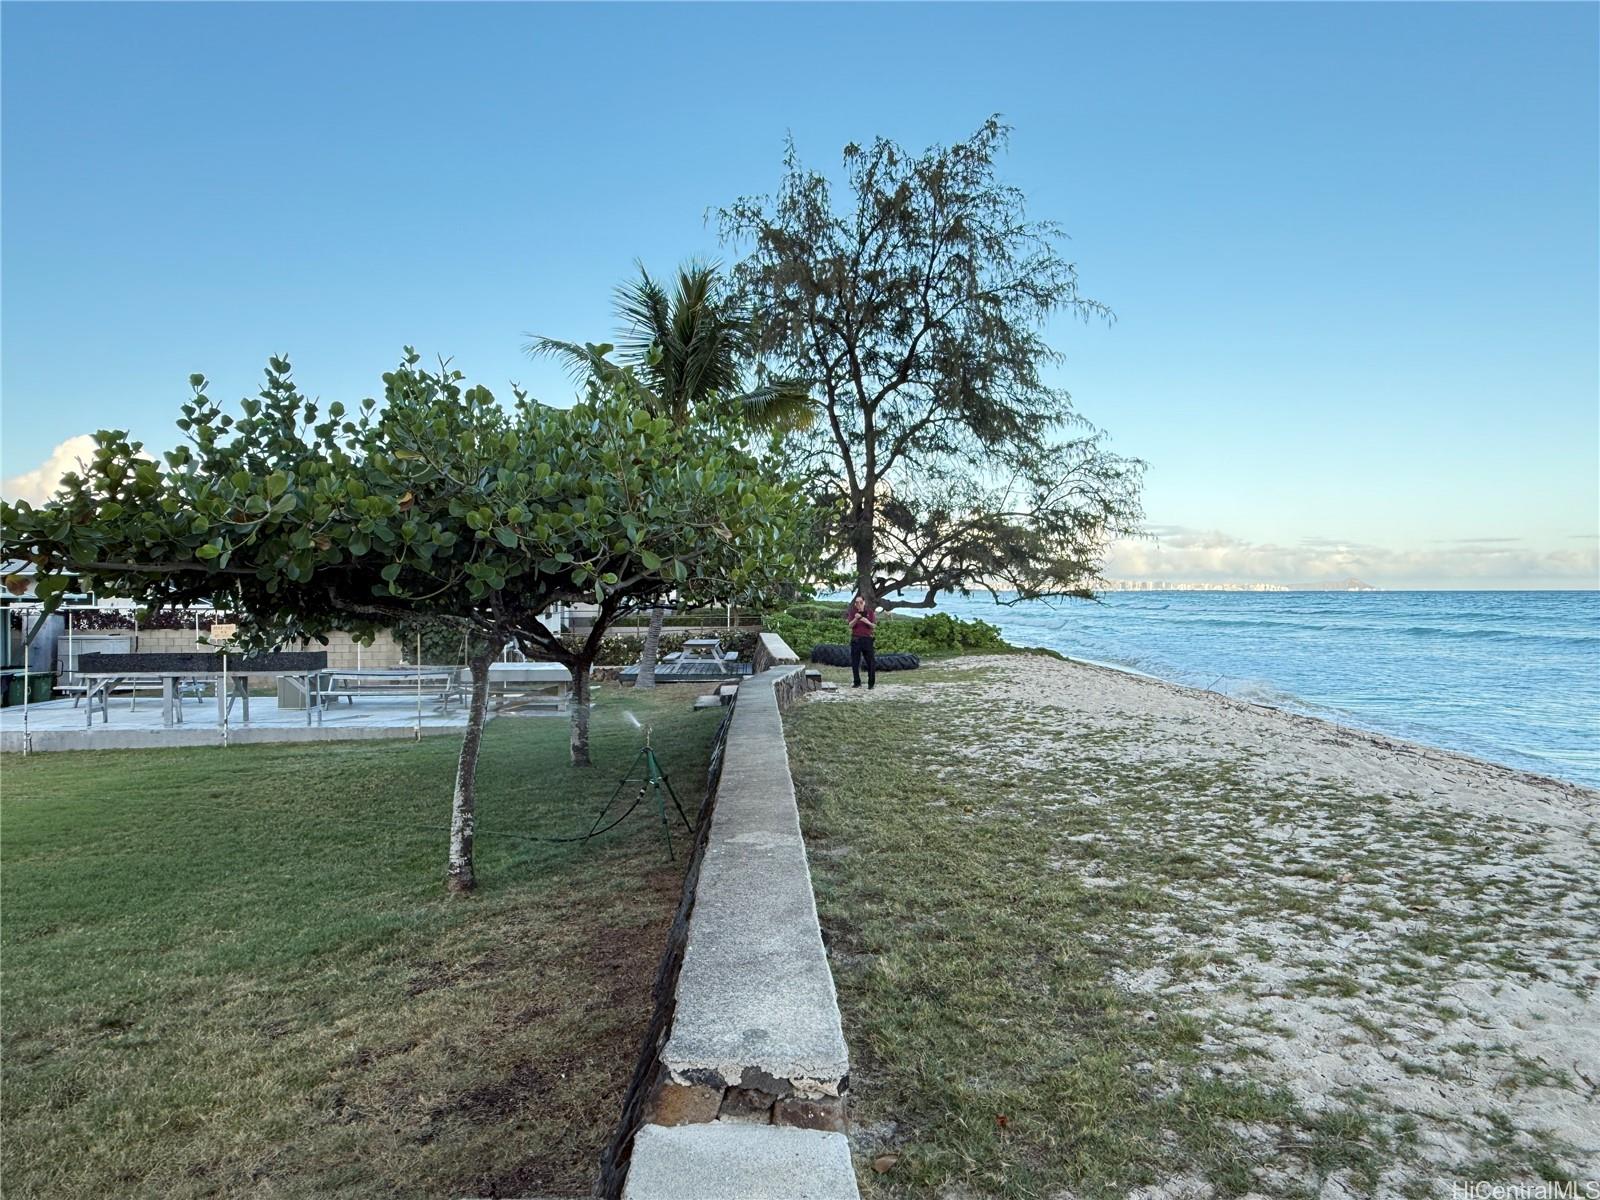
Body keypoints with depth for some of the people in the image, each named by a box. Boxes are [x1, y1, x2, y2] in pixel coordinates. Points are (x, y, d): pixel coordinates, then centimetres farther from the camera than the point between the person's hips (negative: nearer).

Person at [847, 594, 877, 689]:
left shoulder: (869, 612, 3)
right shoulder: (853, 612, 4)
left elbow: (874, 626, 2)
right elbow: (850, 625, -8)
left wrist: (867, 622, -18)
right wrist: (855, 619, -27)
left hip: (867, 639, -1)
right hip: (855, 639, 1)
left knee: (870, 662, -4)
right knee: (854, 662, 3)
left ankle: (871, 683, 3)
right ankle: (857, 682, 13)